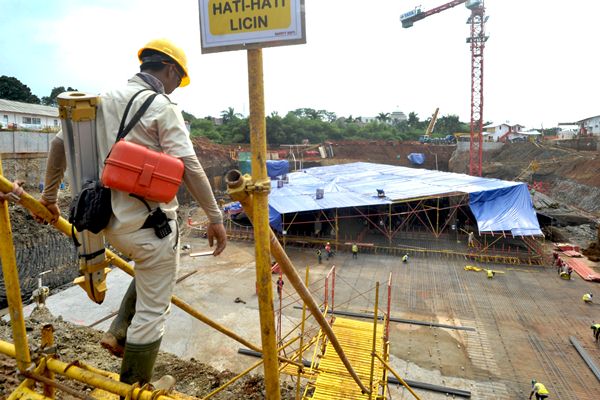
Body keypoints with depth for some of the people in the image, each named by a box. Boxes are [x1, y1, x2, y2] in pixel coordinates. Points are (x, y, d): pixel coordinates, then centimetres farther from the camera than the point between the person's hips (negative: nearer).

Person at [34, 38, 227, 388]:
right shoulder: (161, 106, -10)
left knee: (149, 271, 34)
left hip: (111, 221, 8)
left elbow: (60, 144, 14)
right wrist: (215, 217, -14)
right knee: (152, 312, 7)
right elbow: (189, 166, -19)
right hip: (149, 223, -8)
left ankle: (119, 333, 28)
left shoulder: (103, 100, 11)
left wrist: (50, 196, 25)